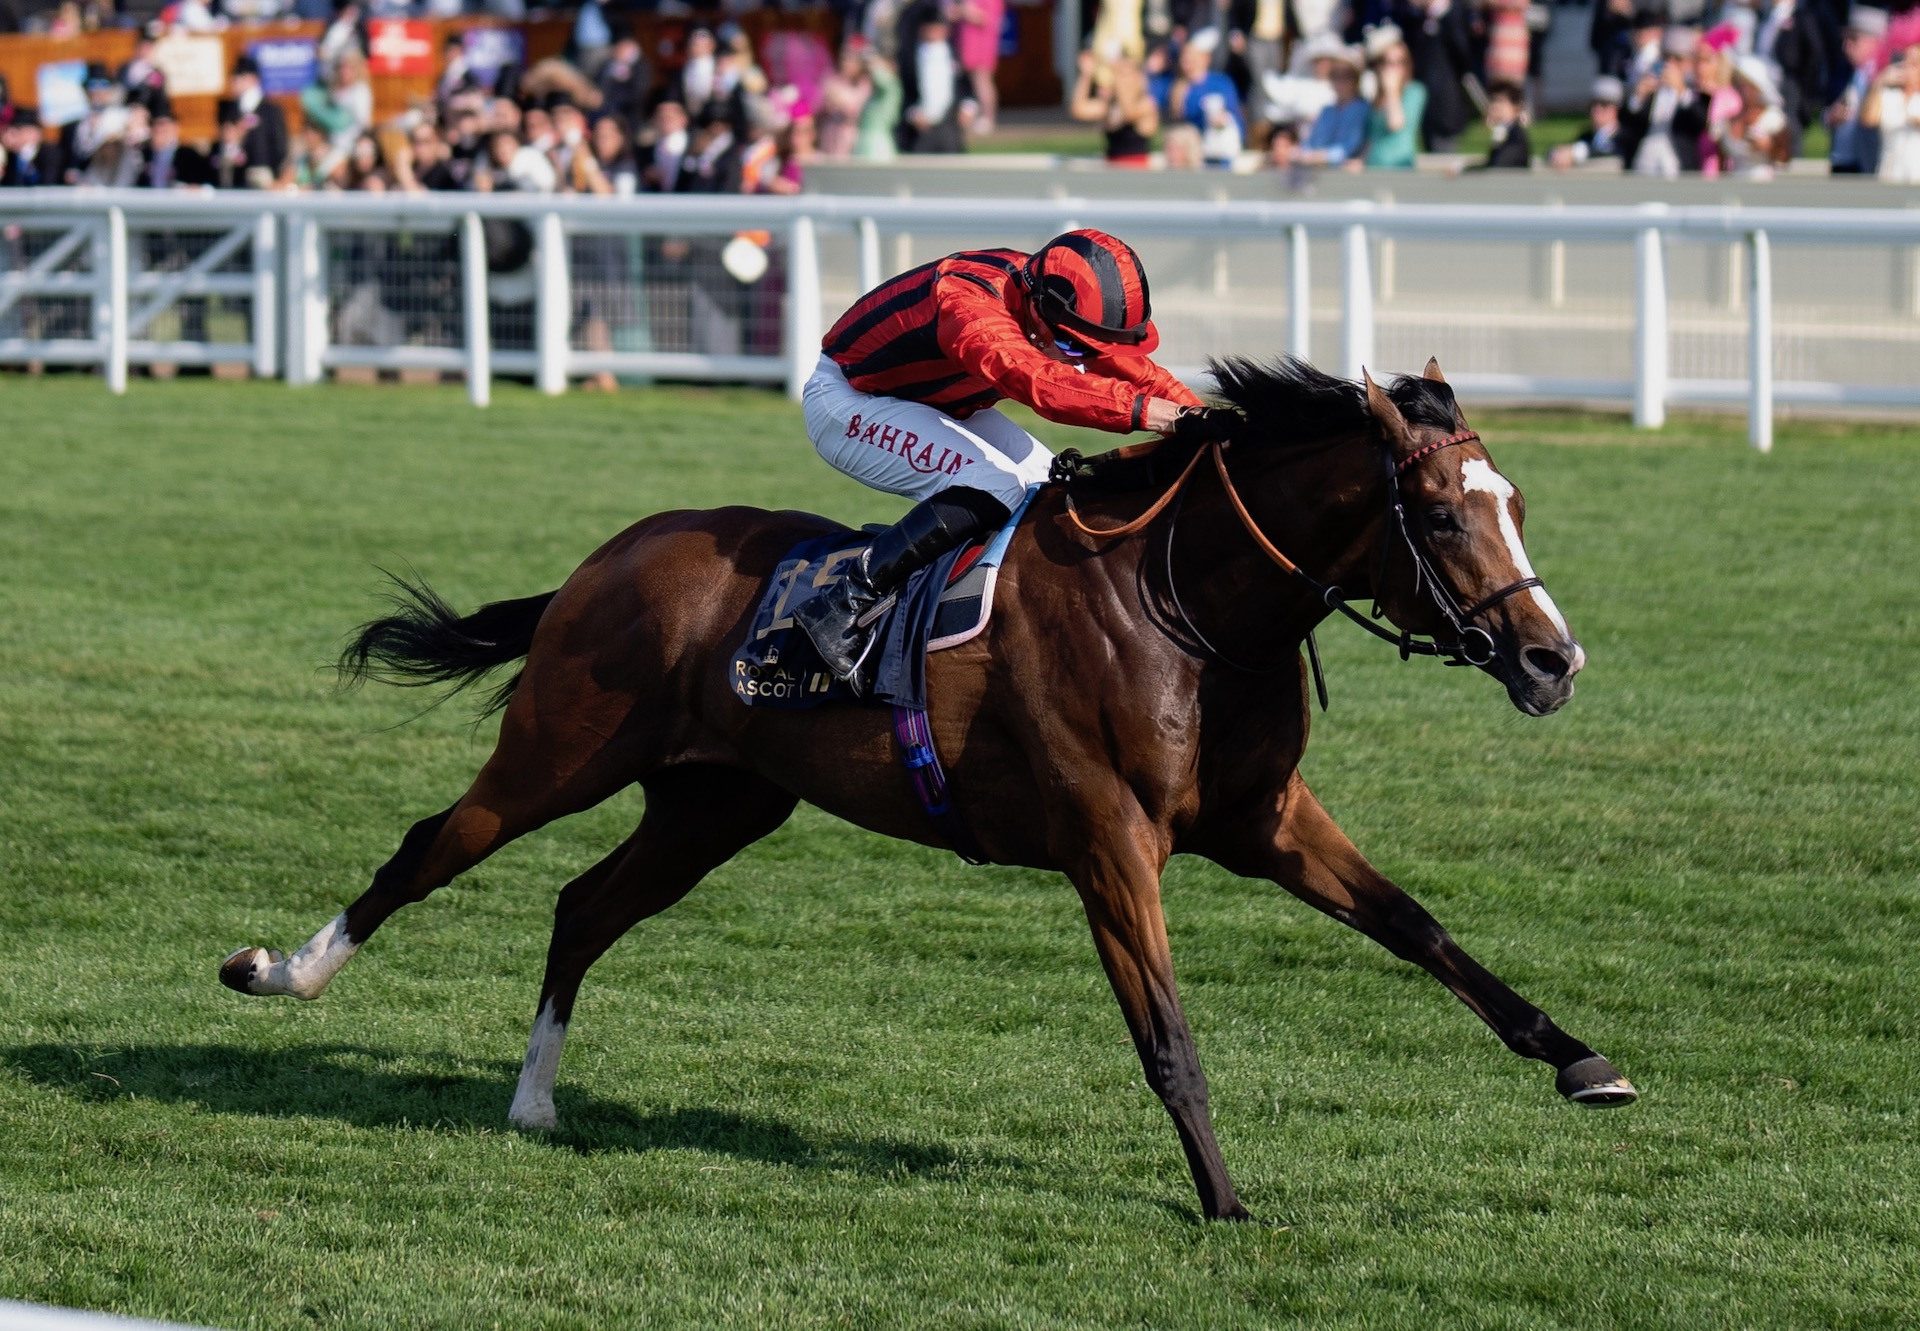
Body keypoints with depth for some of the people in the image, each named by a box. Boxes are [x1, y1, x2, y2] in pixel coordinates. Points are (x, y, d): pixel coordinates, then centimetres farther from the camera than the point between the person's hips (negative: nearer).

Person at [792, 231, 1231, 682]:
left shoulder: (1059, 301, -13)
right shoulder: (968, 303, -39)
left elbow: (1134, 370, -6)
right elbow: (1038, 381, -54)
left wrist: (1200, 419, -25)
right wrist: (1168, 416, -62)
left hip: (934, 404, 9)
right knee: (996, 486, -27)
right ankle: (841, 606, -25)